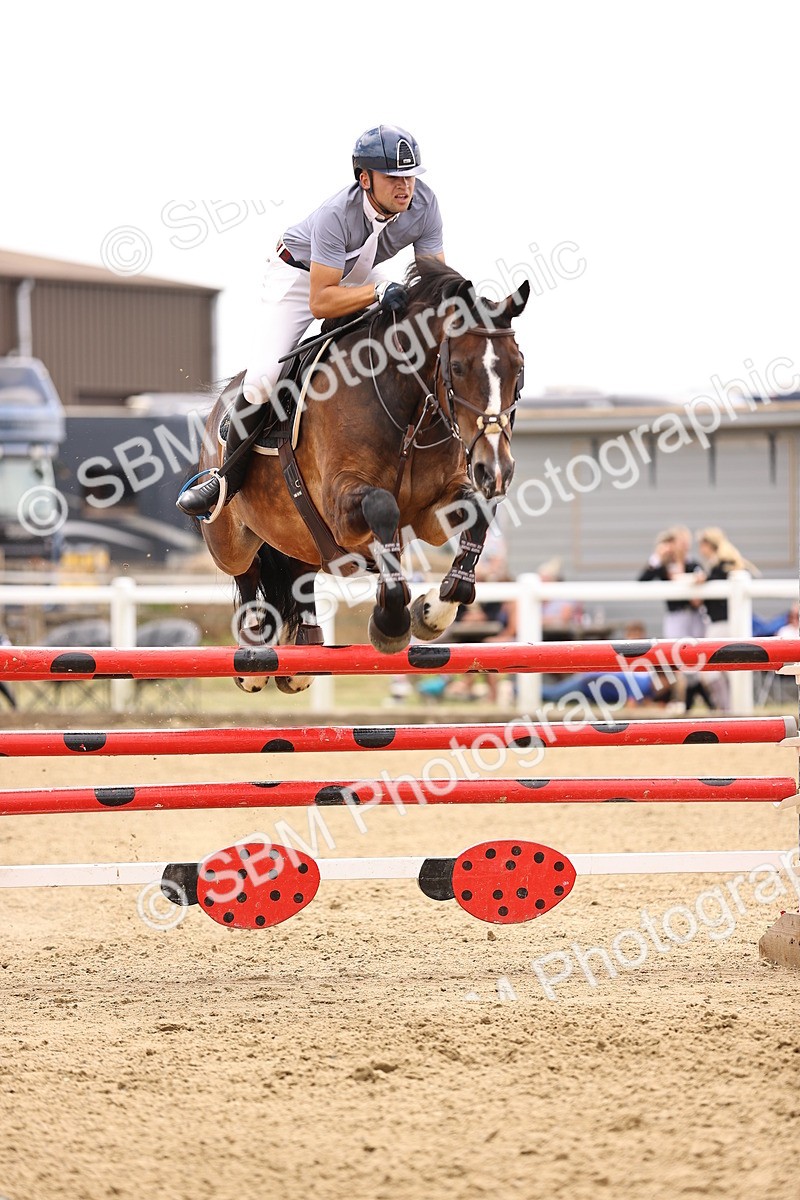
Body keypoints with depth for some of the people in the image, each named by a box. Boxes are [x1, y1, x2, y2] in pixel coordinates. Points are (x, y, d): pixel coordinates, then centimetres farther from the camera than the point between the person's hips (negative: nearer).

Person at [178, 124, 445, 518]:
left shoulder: (423, 204, -25)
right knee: (264, 378, -17)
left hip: (357, 278, 5)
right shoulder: (336, 215, -39)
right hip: (298, 276, -5)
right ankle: (229, 479, 0)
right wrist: (379, 291, -52)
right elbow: (320, 301, -41)